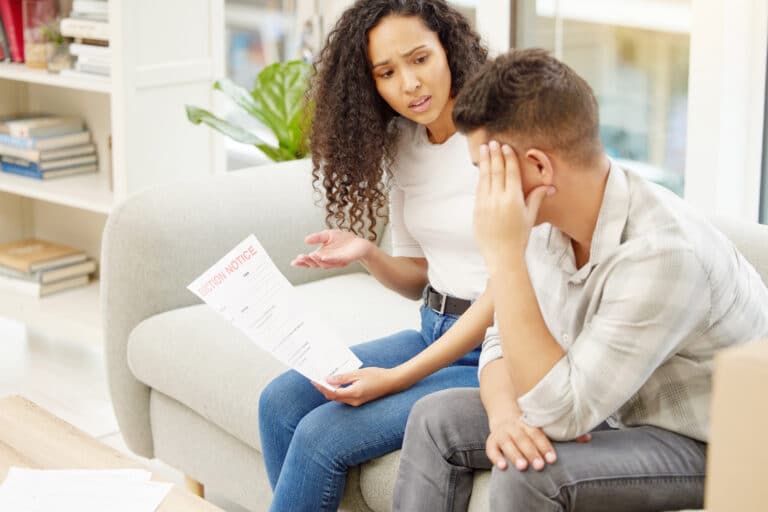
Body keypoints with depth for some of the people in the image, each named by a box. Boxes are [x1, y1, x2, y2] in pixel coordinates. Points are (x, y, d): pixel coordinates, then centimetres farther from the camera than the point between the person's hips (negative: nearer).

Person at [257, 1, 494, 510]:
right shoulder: (400, 144, 6)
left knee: (323, 435, -17)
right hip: (435, 335, 7)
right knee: (282, 401, -7)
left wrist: (397, 378, -22)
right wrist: (366, 253, -9)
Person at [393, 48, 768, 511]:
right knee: (437, 419, 0)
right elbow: (505, 343, 3)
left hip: (711, 446, -8)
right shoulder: (548, 217, -8)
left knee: (527, 474, -29)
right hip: (613, 412, 8)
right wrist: (504, 413, -20)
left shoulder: (662, 252, -33)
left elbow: (557, 416, -31)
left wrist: (503, 254, -31)